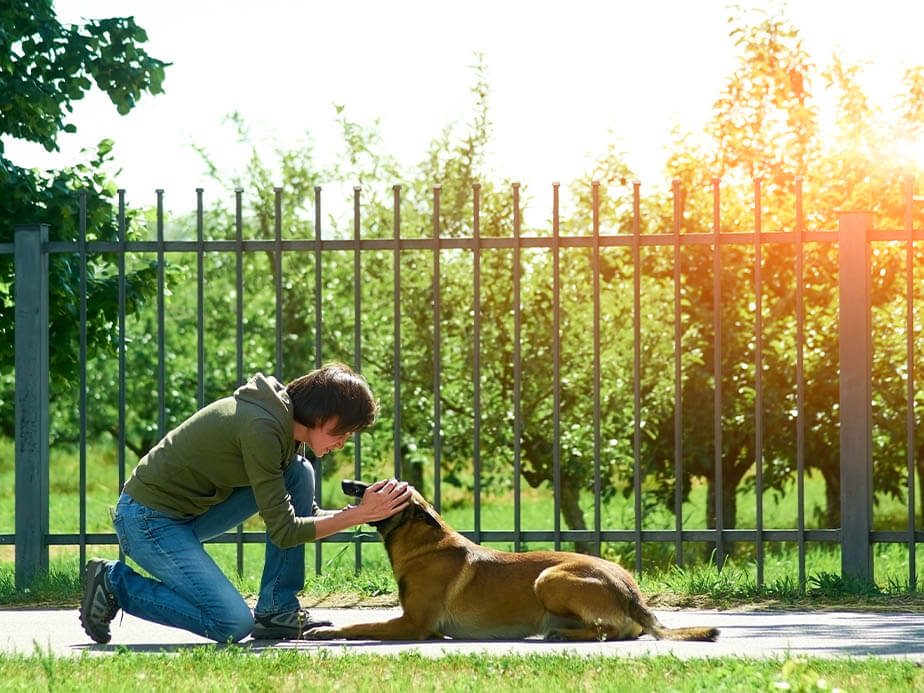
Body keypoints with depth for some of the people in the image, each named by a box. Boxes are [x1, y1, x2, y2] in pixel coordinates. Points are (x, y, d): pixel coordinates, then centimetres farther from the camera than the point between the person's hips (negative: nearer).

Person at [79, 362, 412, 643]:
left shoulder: (287, 424, 5)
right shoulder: (262, 427, -25)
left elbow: (305, 514, 13)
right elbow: (283, 531, -22)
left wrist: (366, 510, -2)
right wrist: (359, 515, -19)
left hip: (192, 510, 10)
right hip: (149, 518, -10)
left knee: (299, 474, 0)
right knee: (233, 625, -19)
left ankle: (278, 610, 2)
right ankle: (115, 583, -2)